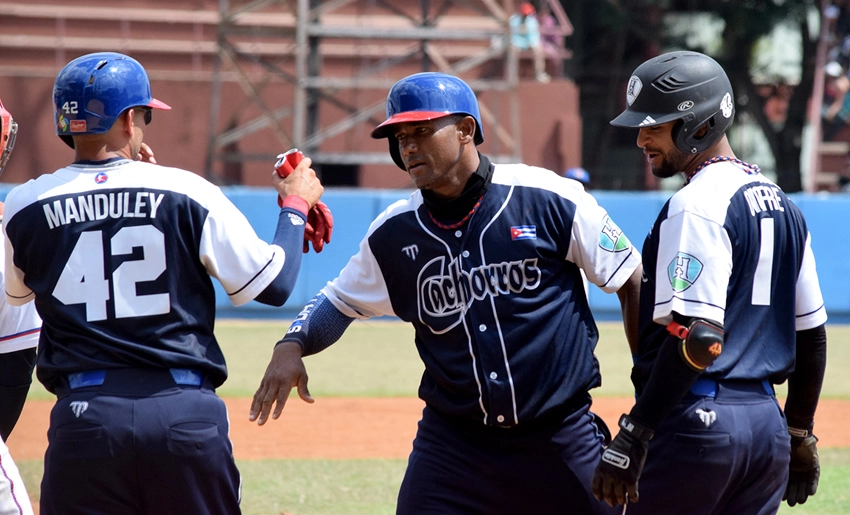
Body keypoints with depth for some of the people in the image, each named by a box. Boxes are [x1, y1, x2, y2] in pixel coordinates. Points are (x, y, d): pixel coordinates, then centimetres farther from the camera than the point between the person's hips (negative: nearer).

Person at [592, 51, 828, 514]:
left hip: (698, 423, -9)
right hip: (769, 424, 9)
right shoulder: (781, 204, 15)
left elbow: (698, 338, -23)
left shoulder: (697, 206, -13)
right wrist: (800, 436, 26)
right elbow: (811, 334, 20)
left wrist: (633, 435, -23)